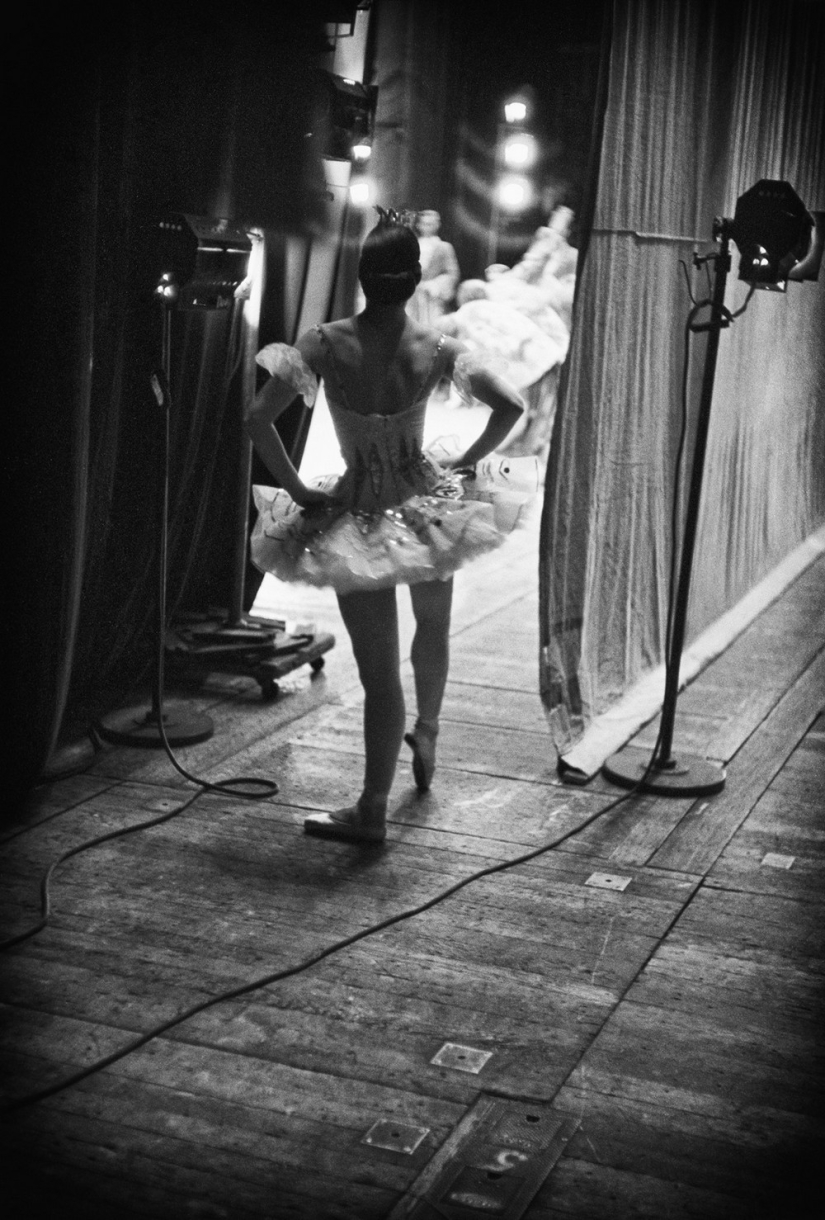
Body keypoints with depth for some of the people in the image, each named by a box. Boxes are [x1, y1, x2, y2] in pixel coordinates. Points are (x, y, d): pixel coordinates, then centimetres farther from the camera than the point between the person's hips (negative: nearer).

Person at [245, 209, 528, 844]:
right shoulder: (435, 347, -9)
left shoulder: (327, 343, -13)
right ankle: (426, 738, 52)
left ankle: (372, 813, 12)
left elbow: (259, 419, -19)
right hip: (425, 506, 2)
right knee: (433, 630, 29)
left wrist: (298, 489, -9)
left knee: (380, 670, 5)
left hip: (358, 516, -2)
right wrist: (464, 463, 1)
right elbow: (510, 405, -12)